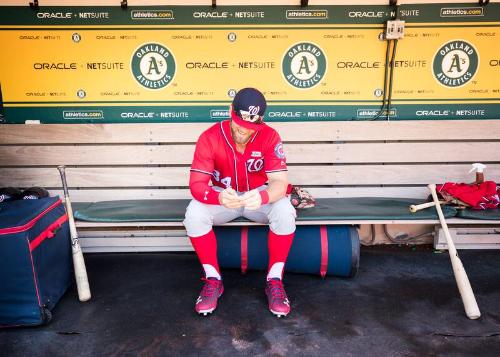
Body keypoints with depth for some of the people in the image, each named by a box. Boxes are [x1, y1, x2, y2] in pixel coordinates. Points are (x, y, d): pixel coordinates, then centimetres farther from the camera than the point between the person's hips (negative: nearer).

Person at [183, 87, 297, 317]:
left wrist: (263, 197, -50)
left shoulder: (269, 136, -18)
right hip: (223, 196, 1)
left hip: (259, 196, 0)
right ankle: (213, 280, -9)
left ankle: (274, 281, -11)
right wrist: (219, 197, -48)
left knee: (285, 211, -31)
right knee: (194, 214, -29)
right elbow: (196, 184, -24)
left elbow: (280, 182, -25)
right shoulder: (209, 137, -18)